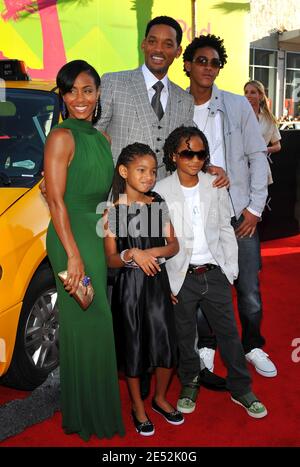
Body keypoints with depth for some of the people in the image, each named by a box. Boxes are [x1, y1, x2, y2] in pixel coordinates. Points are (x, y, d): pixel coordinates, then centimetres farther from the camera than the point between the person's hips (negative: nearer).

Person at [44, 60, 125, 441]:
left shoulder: (100, 138, 14)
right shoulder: (62, 137, -11)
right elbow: (56, 199, -17)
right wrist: (73, 255, -22)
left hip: (100, 235, 8)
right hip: (73, 236, -8)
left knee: (99, 320, 16)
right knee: (86, 323, 0)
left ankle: (98, 405, 34)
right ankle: (87, 415, 19)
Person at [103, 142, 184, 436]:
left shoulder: (158, 203, 4)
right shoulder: (113, 211, -7)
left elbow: (173, 245, 4)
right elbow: (111, 259, -6)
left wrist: (153, 252, -15)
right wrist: (131, 254, -26)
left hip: (158, 281, 3)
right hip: (130, 284, -3)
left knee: (166, 344, 6)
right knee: (134, 346, 8)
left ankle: (160, 398, 33)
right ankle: (138, 407, 29)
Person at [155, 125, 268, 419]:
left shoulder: (215, 186, 3)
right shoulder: (161, 191, -6)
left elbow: (225, 230, 9)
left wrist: (231, 269, 6)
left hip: (215, 273, 2)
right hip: (181, 277, -2)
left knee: (229, 332, 11)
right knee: (184, 334, 13)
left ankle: (241, 389, 29)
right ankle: (189, 384, 36)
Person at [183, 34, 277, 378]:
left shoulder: (238, 105, 4)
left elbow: (257, 156, 3)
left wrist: (255, 207, -4)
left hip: (239, 213, 1)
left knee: (249, 289, 7)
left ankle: (253, 346, 30)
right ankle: (206, 346, 31)